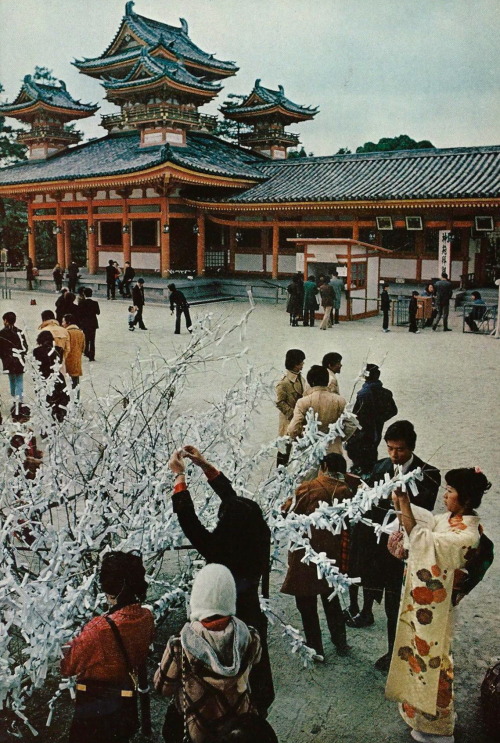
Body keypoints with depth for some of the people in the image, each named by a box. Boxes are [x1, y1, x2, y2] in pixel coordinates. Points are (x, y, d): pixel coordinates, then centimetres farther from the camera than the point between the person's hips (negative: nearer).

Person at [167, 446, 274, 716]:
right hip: (254, 618, 6)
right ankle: (259, 713, 50)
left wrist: (179, 476, -20)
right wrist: (206, 466, -6)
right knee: (255, 668, 27)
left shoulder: (221, 552, -35)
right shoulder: (258, 541, -18)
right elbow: (232, 497, -9)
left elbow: (189, 521, -28)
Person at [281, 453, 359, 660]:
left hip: (305, 554, -4)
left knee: (306, 602, 9)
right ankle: (340, 642, 32)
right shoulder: (346, 490, -4)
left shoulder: (308, 488, -15)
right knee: (331, 597, 23)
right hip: (332, 553, 4)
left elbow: (287, 513, -11)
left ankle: (315, 649, 15)